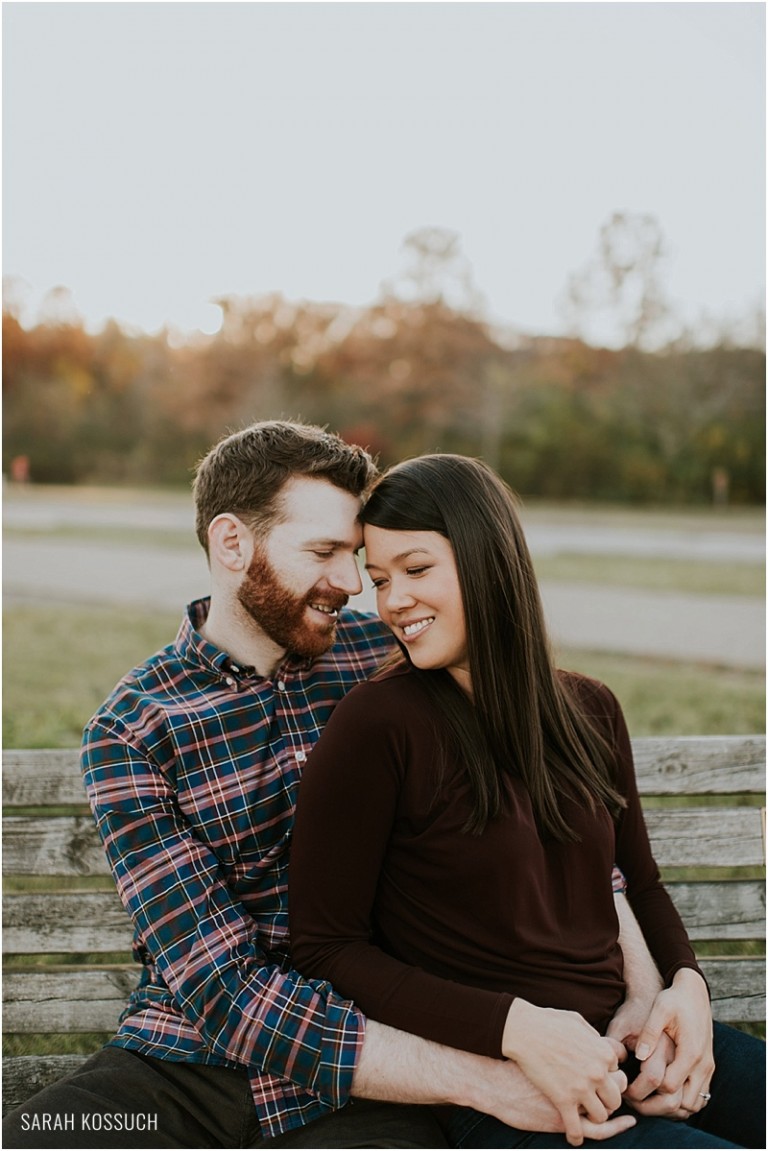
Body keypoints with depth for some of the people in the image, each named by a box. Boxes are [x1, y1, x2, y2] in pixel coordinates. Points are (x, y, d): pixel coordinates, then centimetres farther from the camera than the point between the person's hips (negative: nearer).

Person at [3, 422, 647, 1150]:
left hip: (365, 1087, 1)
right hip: (182, 1063, 0)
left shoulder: (391, 658, 2)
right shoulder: (131, 733, -6)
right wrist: (487, 1082, -21)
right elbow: (227, 993, -14)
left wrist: (646, 980, -12)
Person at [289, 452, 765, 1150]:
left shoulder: (590, 711, 7)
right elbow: (326, 946, -10)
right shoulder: (378, 726, -11)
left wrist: (686, 984, -2)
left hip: (633, 1038, 6)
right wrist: (517, 1026, -19)